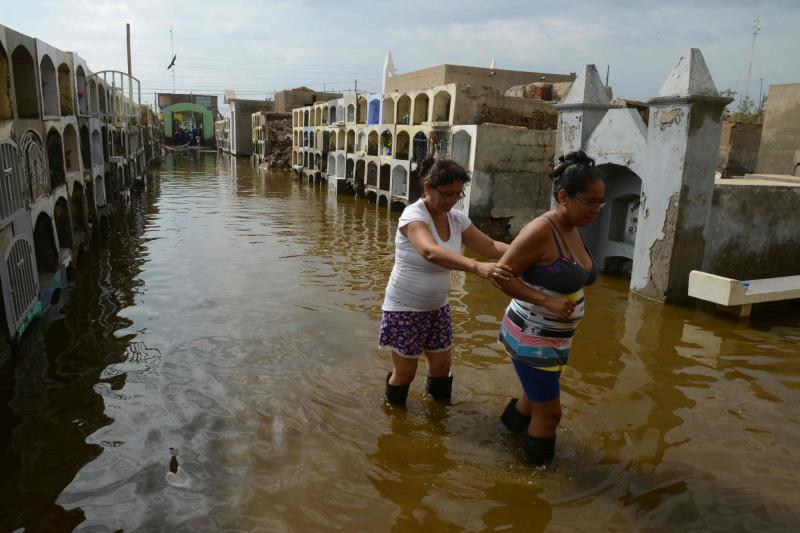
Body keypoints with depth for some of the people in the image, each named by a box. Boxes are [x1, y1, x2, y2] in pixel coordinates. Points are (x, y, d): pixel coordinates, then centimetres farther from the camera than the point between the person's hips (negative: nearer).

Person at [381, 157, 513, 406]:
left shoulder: (456, 218, -1)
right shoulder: (414, 214, -23)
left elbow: (490, 247, -1)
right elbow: (431, 252, -42)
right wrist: (476, 267, -55)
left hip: (437, 307, 6)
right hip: (404, 309, -6)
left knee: (442, 364, 14)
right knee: (405, 372, 6)